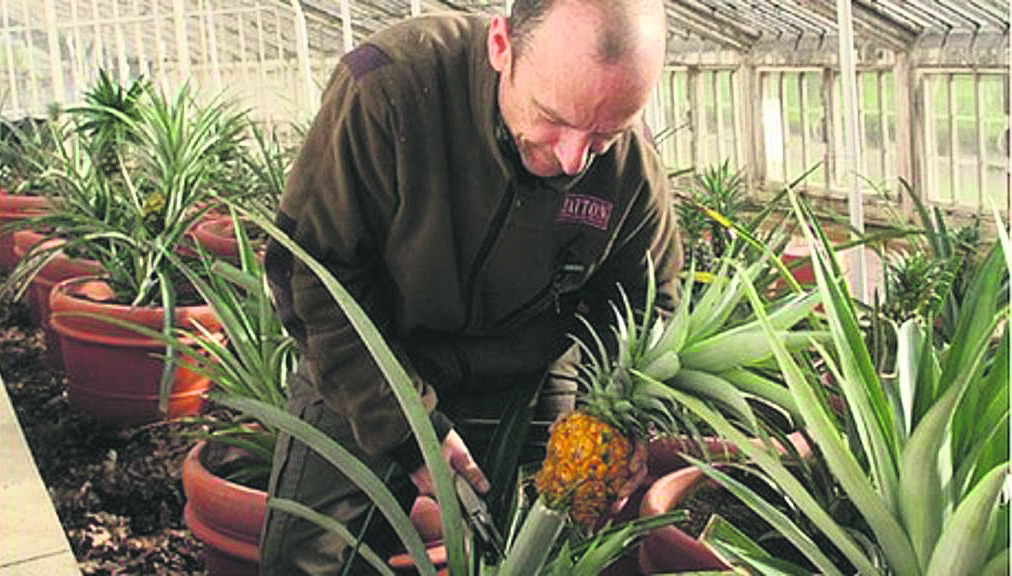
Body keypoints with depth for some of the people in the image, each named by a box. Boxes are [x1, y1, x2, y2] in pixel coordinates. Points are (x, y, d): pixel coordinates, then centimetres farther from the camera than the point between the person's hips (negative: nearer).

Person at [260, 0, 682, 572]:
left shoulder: (635, 165, -19)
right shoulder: (389, 87, -30)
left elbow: (648, 307, 0)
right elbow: (312, 273, -23)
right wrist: (403, 426, -25)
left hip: (522, 393, 2)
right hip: (362, 381, -1)